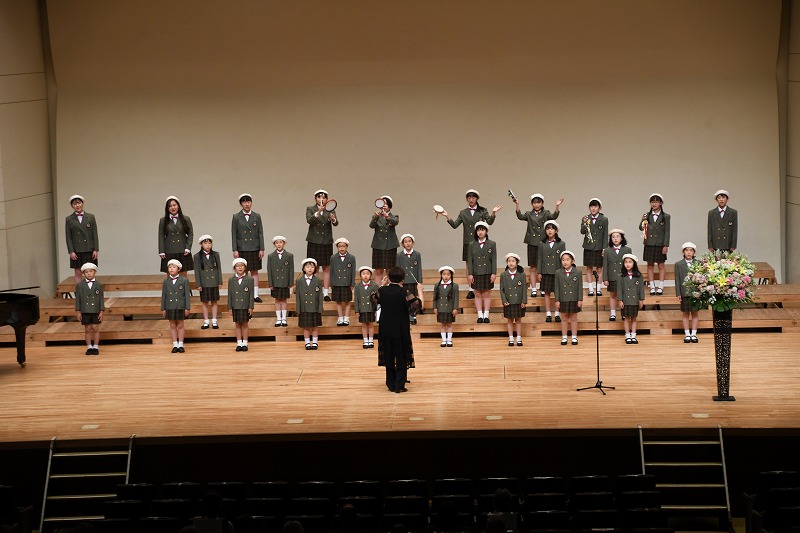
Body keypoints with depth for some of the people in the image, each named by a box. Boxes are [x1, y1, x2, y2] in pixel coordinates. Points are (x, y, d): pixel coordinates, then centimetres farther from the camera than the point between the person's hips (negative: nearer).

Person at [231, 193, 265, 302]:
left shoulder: (257, 216, 5)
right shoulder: (236, 217, 1)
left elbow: (261, 234, 4)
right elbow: (234, 235, 1)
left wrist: (261, 249, -2)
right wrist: (235, 250, -6)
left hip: (254, 248, 1)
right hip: (242, 249, -1)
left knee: (255, 272, 4)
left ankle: (255, 295, 7)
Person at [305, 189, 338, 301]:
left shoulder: (330, 210, 6)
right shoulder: (310, 209, 3)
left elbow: (336, 223, -7)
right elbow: (309, 220, -15)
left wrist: (333, 219, -30)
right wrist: (318, 212, -30)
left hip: (327, 242, 1)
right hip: (314, 242, -1)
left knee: (326, 268, 2)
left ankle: (326, 293, 5)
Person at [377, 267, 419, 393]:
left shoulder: (382, 291, -6)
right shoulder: (404, 292, -16)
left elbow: (376, 300, 15)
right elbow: (417, 304, -6)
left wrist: (383, 286, 21)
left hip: (386, 329, 3)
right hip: (401, 330, -3)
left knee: (389, 357, 14)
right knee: (401, 358, 6)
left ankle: (391, 384, 18)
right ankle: (399, 385, 4)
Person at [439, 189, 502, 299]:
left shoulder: (483, 211, 4)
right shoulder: (463, 213, 10)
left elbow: (489, 222, -10)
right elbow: (455, 225, 4)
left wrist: (493, 213, -27)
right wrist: (447, 216, -10)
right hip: (468, 243, 2)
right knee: (469, 266, 4)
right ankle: (471, 290, 9)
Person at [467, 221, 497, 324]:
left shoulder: (492, 244, 0)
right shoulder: (472, 245, 2)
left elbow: (494, 260, -1)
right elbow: (470, 260, 2)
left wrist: (494, 273, -7)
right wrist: (470, 274, -4)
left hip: (487, 273, -1)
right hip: (476, 273, 1)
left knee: (487, 294, 5)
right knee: (478, 294, 5)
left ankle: (486, 315, 10)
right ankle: (480, 316, 10)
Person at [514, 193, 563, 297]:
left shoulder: (546, 213, 3)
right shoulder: (529, 214, 7)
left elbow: (554, 216, -16)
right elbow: (520, 216, -11)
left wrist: (557, 206, -33)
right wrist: (517, 205, -25)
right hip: (532, 243, 1)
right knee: (533, 268, 4)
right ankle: (533, 289, 9)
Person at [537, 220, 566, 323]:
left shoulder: (561, 244, 0)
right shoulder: (542, 244, 3)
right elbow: (539, 259, 5)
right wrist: (539, 272, 0)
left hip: (557, 272, -1)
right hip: (546, 272, 1)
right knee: (547, 293, 5)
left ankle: (557, 314, 11)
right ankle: (548, 314, 11)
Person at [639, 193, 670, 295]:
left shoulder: (665, 217, 0)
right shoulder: (647, 216, 7)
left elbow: (667, 232, -2)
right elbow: (641, 227, 1)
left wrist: (666, 245, -8)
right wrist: (643, 223, -22)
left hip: (660, 244, -2)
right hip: (649, 244, 2)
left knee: (661, 265, 3)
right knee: (650, 265, 5)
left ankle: (660, 287, 7)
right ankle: (652, 287, 10)